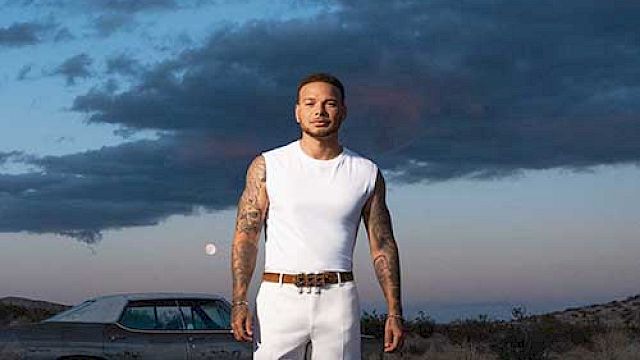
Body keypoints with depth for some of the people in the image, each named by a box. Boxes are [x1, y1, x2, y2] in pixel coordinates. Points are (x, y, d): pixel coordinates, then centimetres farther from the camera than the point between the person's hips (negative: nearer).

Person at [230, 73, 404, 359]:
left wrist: (394, 312, 1)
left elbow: (383, 246, 9)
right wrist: (239, 302, -10)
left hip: (338, 301, 1)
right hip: (279, 296, -1)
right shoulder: (267, 166, 5)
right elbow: (246, 236, 1)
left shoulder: (366, 173, 9)